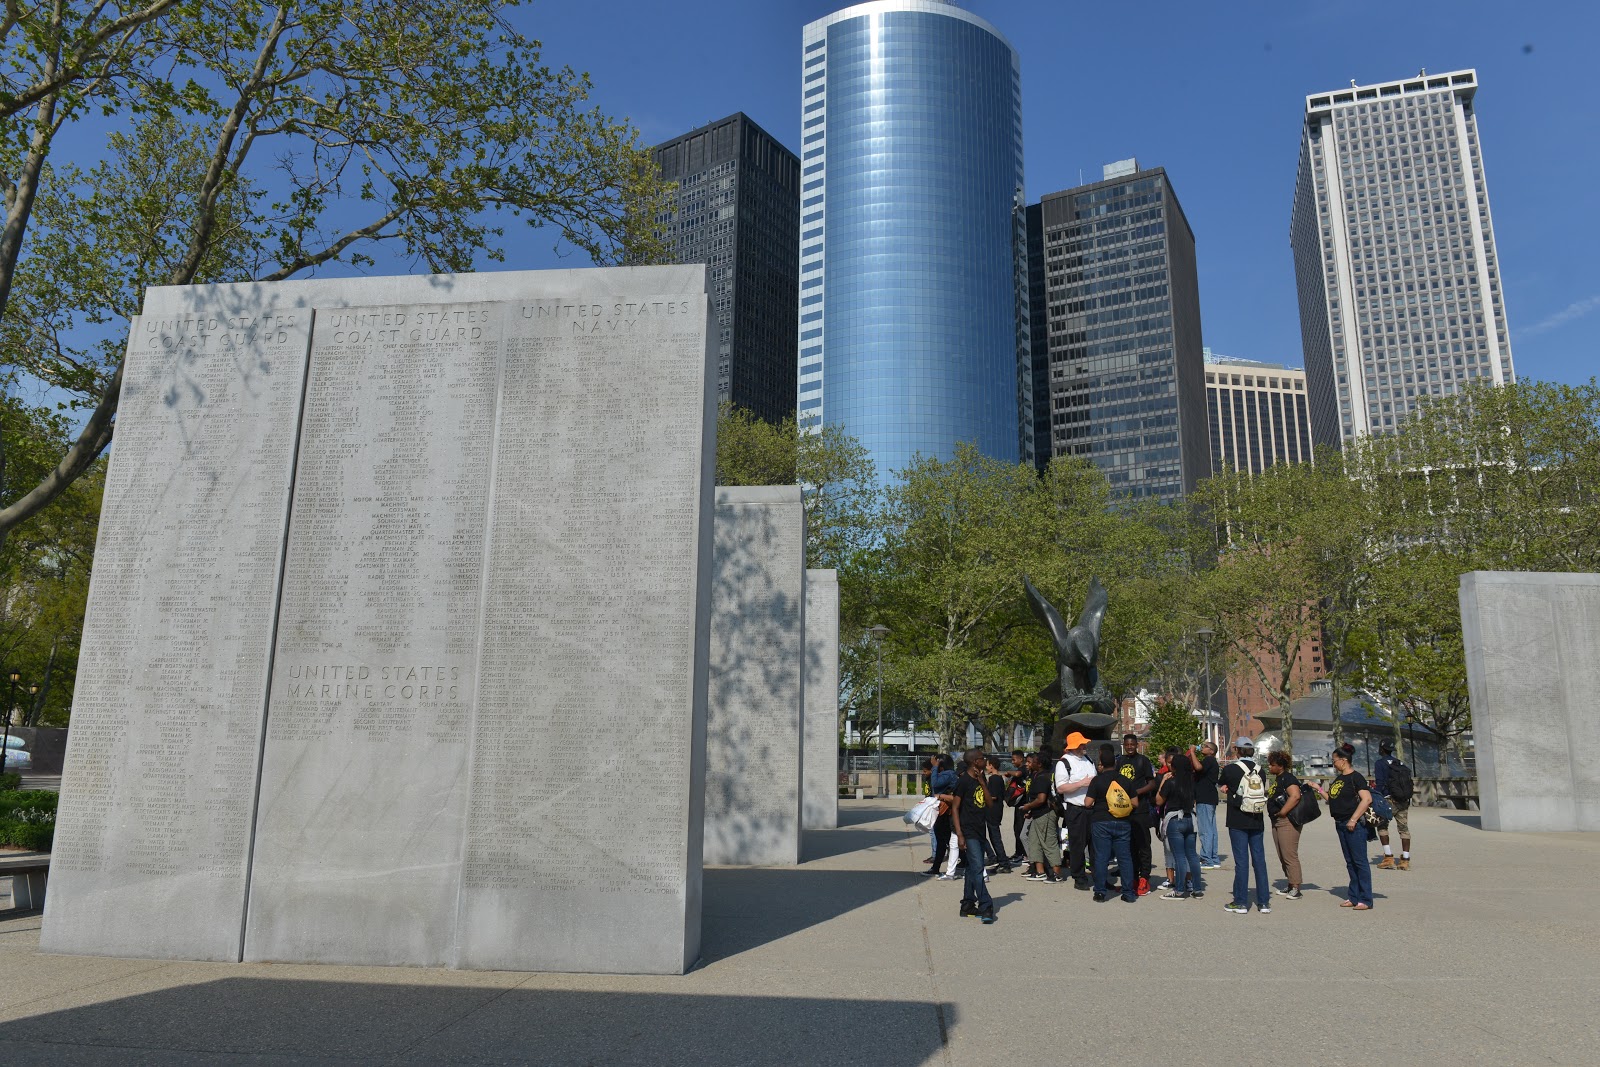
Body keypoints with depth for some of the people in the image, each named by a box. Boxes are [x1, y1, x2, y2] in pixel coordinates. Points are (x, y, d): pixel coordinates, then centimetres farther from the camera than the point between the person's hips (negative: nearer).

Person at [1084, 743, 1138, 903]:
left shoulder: (1097, 780, -7)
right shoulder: (1125, 780, 3)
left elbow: (1088, 803, -11)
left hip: (1101, 822, -3)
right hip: (1122, 822, 3)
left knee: (1101, 858, 2)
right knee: (1125, 858, 7)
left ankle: (1100, 892, 4)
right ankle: (1129, 893, 10)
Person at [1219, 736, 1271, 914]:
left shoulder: (1231, 769, -9)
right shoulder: (1260, 770, 2)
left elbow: (1223, 785, 7)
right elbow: (1263, 791, 9)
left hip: (1238, 821, -4)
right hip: (1257, 821, 4)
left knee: (1241, 861, -1)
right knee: (1259, 859, 8)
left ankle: (1241, 902, 3)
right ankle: (1264, 902, 12)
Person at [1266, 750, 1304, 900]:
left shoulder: (1288, 778, -13)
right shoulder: (1277, 779, 17)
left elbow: (1295, 796, -26)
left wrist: (1282, 812, -21)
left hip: (1288, 821, -11)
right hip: (1277, 822, 11)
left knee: (1290, 856, -8)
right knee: (1282, 857, 14)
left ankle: (1295, 888, -4)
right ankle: (1290, 886, 21)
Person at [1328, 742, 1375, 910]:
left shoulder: (1355, 778, -11)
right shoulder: (1338, 779, 15)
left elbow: (1367, 799, -21)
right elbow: (1332, 799, 21)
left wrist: (1353, 819, -22)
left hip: (1354, 825, -9)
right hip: (1341, 824, 9)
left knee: (1360, 861, -4)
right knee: (1350, 862, 13)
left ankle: (1365, 900, 0)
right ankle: (1354, 897, 19)